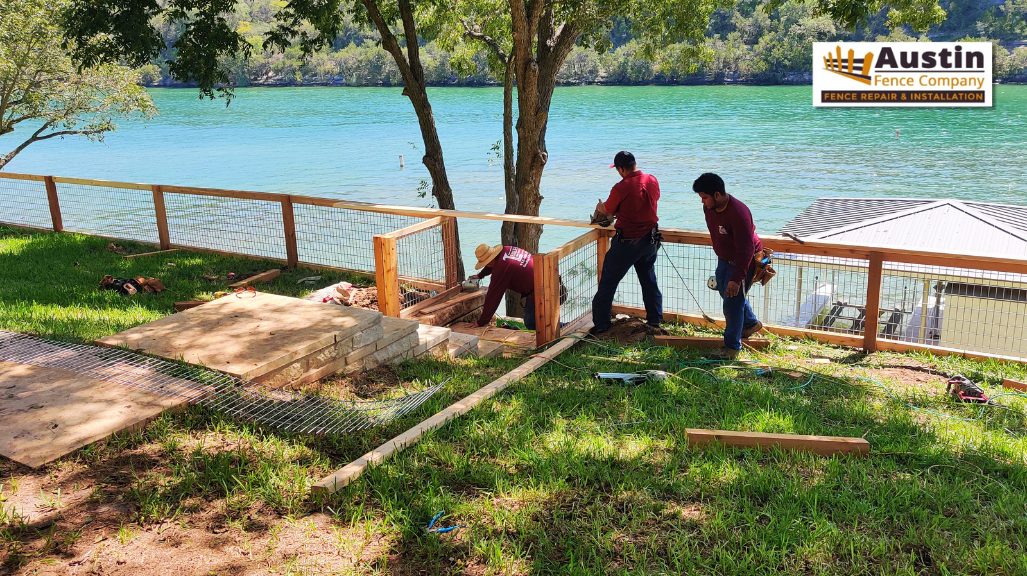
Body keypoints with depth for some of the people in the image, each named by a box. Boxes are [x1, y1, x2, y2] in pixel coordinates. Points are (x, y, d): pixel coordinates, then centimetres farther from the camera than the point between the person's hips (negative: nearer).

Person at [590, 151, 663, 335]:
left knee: (608, 282, 7)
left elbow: (608, 210, -6)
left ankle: (601, 323, 12)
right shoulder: (652, 181, -2)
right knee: (649, 281, 19)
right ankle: (654, 322, 24)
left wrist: (600, 207, 19)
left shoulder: (621, 188, -20)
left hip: (627, 242, -6)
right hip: (650, 240, 6)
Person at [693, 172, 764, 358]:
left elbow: (745, 249, -34)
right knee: (725, 292, 23)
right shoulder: (708, 208, -8)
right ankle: (751, 323, 48)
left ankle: (732, 346, 5)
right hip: (724, 258, 9)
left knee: (733, 300, -9)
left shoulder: (738, 213, -34)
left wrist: (737, 278, -34)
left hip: (745, 261, -9)